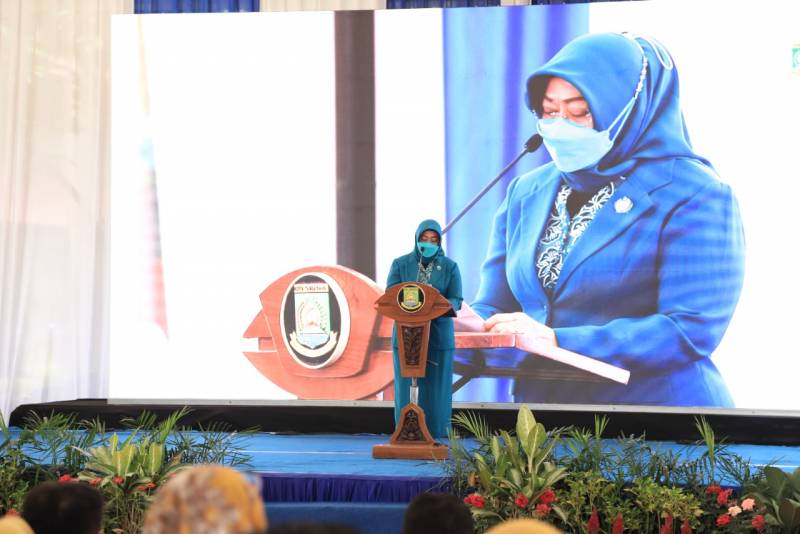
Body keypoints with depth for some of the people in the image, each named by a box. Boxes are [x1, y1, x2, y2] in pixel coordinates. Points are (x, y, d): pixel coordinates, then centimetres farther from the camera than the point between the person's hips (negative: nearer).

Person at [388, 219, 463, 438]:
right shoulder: (400, 264, 5)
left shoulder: (450, 267, 4)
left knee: (437, 386, -1)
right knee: (407, 386, -2)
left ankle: (437, 439, 3)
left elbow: (456, 300, -3)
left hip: (438, 334, 0)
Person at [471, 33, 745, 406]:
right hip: (542, 413, 5)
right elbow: (494, 309, 15)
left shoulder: (695, 198, -5)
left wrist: (560, 343, -21)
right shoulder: (526, 194, 15)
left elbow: (691, 330, -15)